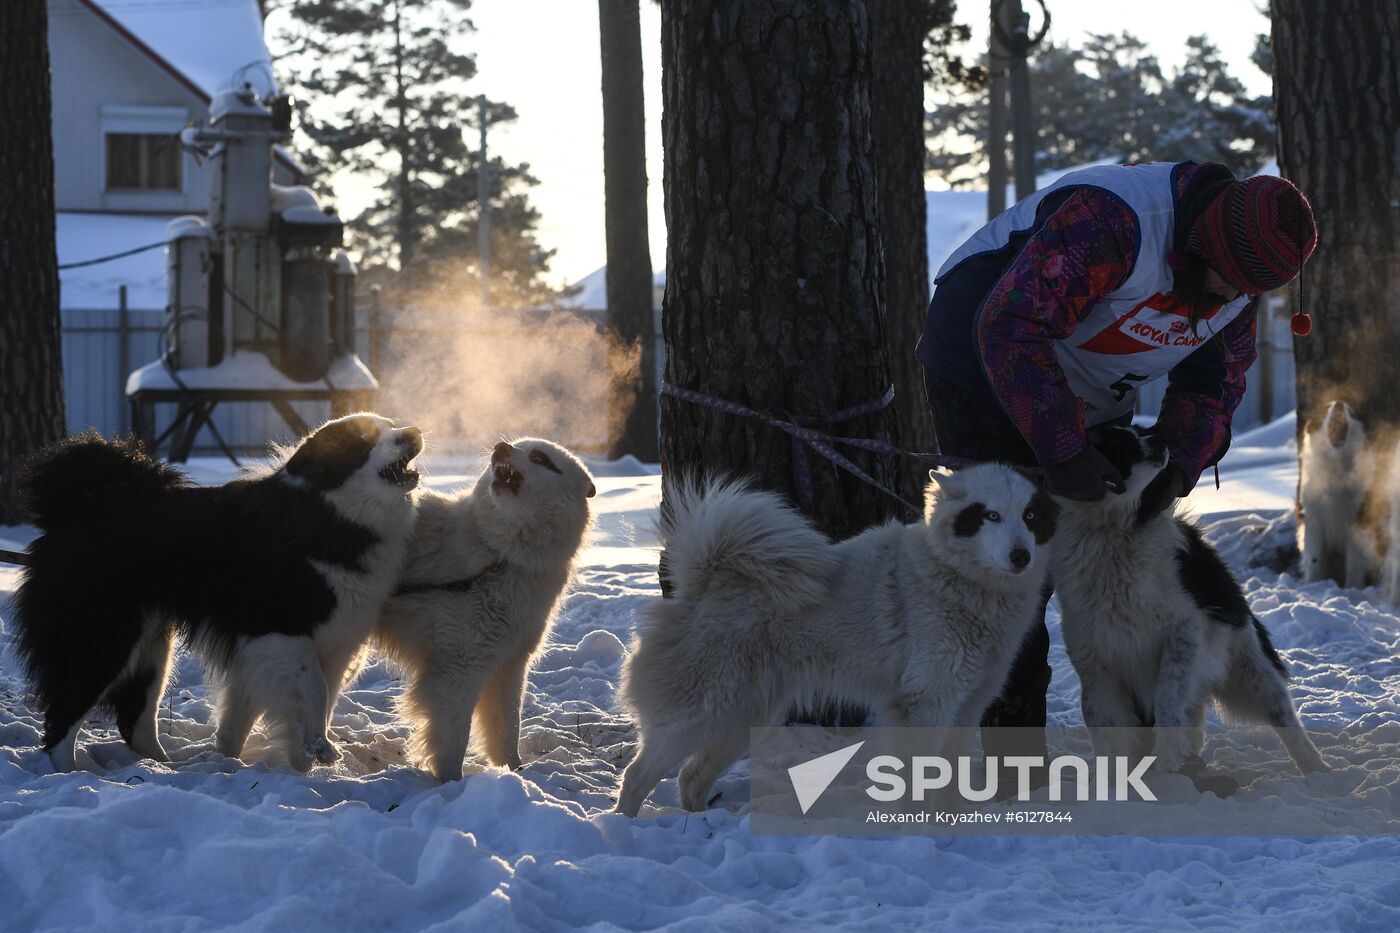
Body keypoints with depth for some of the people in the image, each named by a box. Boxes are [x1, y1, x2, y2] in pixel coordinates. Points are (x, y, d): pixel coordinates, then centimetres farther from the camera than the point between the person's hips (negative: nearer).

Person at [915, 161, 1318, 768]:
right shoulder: (1109, 220, -36)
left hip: (1088, 401, 8)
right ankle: (1014, 758, -8)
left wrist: (1178, 464, -20)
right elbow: (1010, 326, -42)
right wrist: (1063, 452, -43)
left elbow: (1215, 381, 0)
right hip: (985, 380, -8)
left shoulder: (1240, 271, -9)